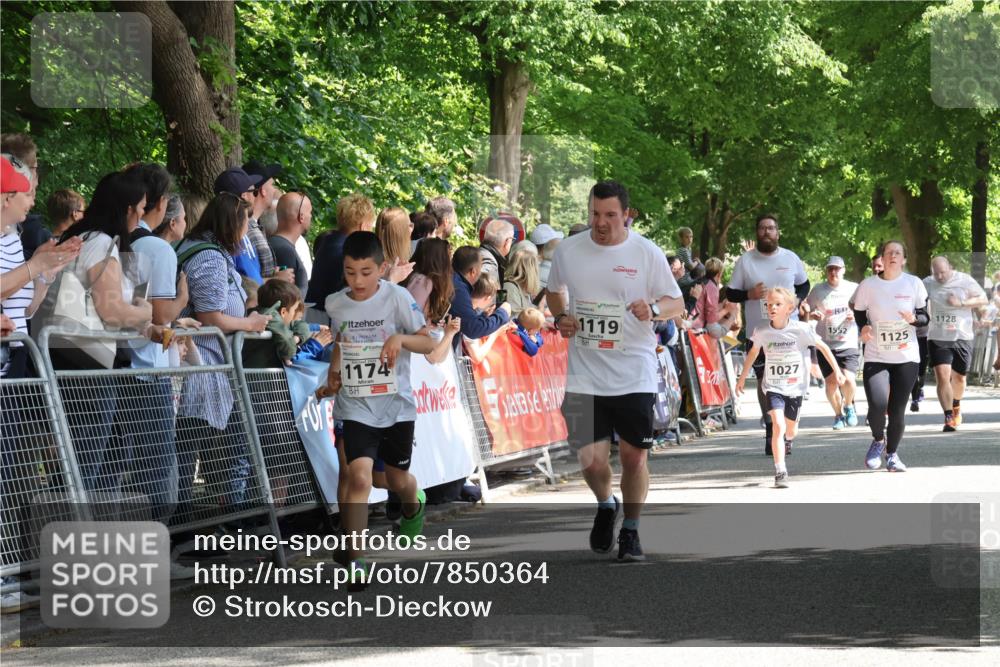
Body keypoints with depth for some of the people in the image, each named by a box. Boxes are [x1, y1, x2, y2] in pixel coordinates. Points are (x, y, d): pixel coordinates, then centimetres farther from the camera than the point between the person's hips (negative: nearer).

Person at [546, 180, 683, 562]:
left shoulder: (647, 253, -3)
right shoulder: (568, 251, 3)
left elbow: (677, 304, 3)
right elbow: (553, 292, 21)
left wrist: (654, 308, -19)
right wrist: (560, 317, 0)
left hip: (635, 376, -1)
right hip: (584, 376, 1)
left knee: (634, 458, 0)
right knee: (591, 461, -4)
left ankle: (630, 532, 21)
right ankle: (605, 505, 30)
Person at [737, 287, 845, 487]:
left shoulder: (801, 330, -15)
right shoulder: (762, 332, -10)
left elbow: (822, 347, -2)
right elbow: (753, 353, 10)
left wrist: (836, 370, 1)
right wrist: (742, 378, 18)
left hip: (795, 386, 1)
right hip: (773, 387, -1)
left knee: (791, 429, 17)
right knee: (778, 426, -20)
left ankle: (787, 440, 57)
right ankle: (780, 472, -18)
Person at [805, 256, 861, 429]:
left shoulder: (853, 289, 3)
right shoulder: (818, 290, 3)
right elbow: (806, 312, 12)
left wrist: (855, 315, -9)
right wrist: (813, 315, -11)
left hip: (848, 344, -1)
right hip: (825, 344, 1)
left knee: (848, 380, -17)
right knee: (831, 382, -4)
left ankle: (848, 405, 15)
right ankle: (839, 415, 22)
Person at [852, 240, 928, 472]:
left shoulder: (914, 284, 0)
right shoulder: (868, 285, -2)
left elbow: (925, 317, 6)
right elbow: (859, 314, 10)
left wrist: (913, 319, -17)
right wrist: (864, 327, -12)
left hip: (906, 357, 1)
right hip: (876, 357, -1)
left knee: (897, 410, 0)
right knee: (877, 405, -19)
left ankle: (892, 453, 23)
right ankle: (878, 440, 13)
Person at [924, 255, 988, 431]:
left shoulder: (964, 280, -5)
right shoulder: (927, 284, -2)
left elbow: (983, 299, -2)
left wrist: (961, 302, -16)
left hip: (962, 337, 1)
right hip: (938, 338, -1)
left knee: (959, 377, 15)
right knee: (942, 377, -15)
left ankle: (956, 408, 42)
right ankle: (948, 417, -11)